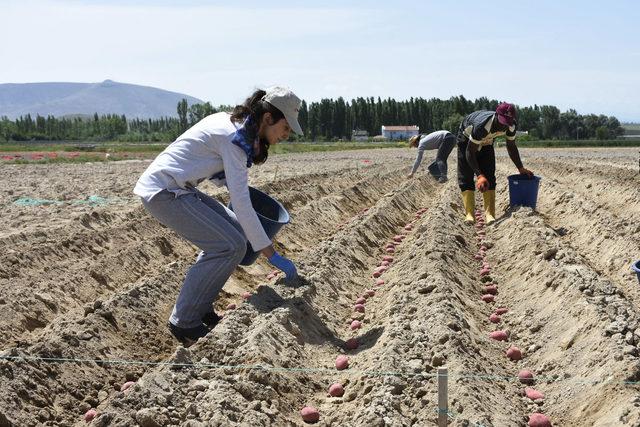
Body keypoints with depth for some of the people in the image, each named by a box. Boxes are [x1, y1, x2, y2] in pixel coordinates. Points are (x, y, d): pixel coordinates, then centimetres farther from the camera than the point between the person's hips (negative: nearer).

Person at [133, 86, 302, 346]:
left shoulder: (229, 121, 9)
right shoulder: (233, 138, -20)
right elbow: (241, 204, -23)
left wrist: (234, 184, 12)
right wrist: (272, 255, -20)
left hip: (177, 188, 10)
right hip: (162, 192, -10)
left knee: (236, 231, 9)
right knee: (230, 246, -15)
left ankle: (200, 309, 14)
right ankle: (183, 323, -4)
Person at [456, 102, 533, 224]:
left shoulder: (510, 126, -26)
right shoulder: (482, 126, -44)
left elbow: (511, 147, -6)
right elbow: (470, 152, -38)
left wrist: (521, 168, -7)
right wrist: (479, 175, -45)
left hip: (486, 142, 5)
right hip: (467, 139, -5)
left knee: (489, 177, -7)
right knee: (466, 177, -14)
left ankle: (490, 214, -10)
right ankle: (469, 214, -16)